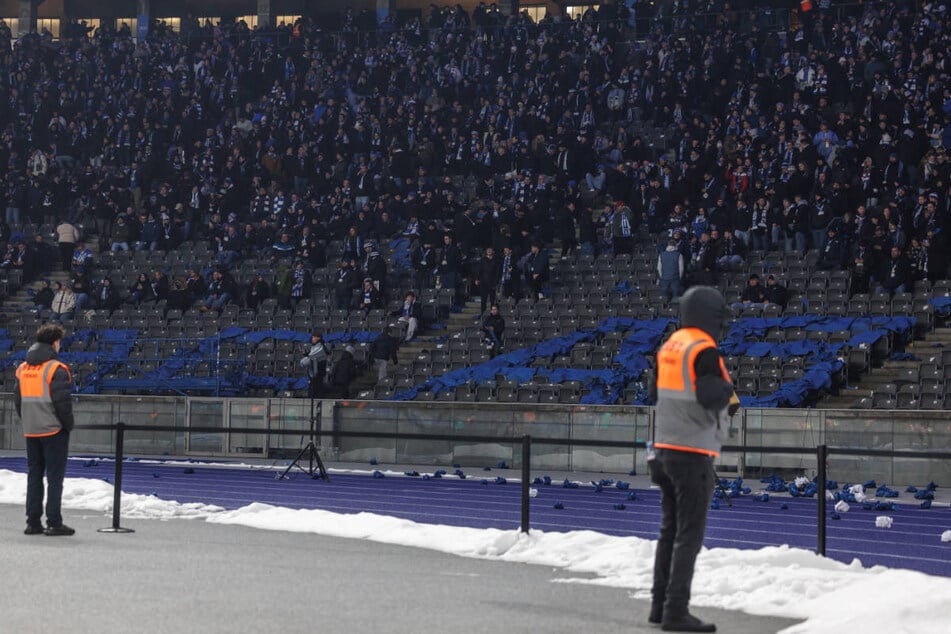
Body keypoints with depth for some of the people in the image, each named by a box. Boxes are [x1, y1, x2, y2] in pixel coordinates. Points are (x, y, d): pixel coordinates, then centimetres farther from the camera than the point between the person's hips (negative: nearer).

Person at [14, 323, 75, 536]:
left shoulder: (23, 368, 9)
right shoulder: (56, 369, -13)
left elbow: (18, 399, 12)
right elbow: (62, 401, -17)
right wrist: (68, 424, -5)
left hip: (31, 431, 6)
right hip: (54, 430, -6)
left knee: (34, 475, 12)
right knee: (55, 476, -2)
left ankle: (33, 522, 12)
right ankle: (54, 522, -3)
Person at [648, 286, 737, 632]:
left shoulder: (669, 346, 10)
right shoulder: (703, 350, -15)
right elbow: (711, 396, -25)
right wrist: (727, 390, -4)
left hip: (664, 448, 8)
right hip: (693, 454, -8)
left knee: (670, 530, 15)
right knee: (689, 534, -5)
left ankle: (660, 604, 19)